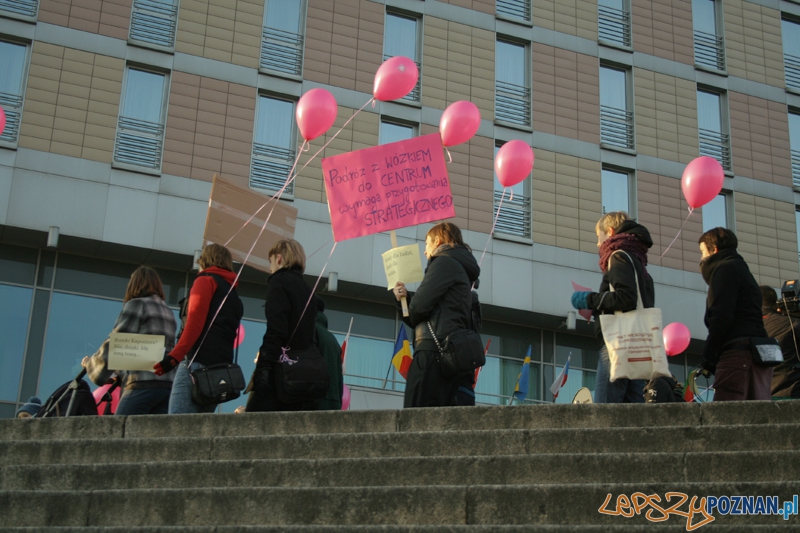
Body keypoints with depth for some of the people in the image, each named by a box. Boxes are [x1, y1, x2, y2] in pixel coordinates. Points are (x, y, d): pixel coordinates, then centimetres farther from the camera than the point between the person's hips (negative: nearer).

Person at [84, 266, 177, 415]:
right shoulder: (168, 312, 24)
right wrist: (121, 376, 29)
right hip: (169, 384, 7)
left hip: (144, 384, -7)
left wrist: (90, 363, 16)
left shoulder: (136, 304, 4)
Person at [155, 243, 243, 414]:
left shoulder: (206, 280, 7)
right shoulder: (234, 295, 30)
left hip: (198, 362, -8)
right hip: (222, 367, 8)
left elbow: (195, 321, -9)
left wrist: (174, 356, -17)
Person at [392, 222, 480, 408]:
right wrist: (404, 298, 9)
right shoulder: (462, 270, 30)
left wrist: (407, 305, 10)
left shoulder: (445, 262, 2)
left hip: (434, 351, -10)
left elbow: (421, 304, -12)